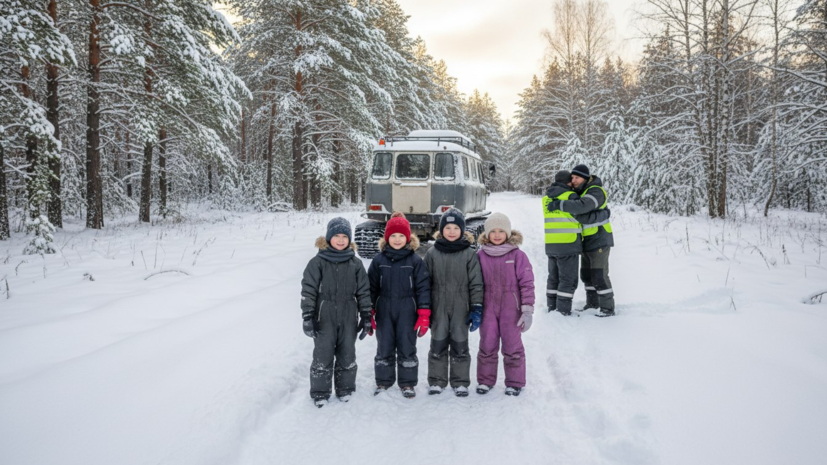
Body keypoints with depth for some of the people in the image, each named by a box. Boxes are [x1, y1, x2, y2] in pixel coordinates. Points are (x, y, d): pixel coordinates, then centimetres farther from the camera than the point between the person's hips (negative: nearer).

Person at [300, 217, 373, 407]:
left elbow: (363, 292, 6)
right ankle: (320, 392, 19)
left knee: (347, 355, 12)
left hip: (348, 318, 2)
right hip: (324, 318, -2)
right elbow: (308, 291, -5)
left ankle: (345, 388, 29)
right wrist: (307, 317, -10)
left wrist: (366, 317, 4)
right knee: (323, 356, 4)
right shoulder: (318, 262, -5)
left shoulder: (355, 264, 3)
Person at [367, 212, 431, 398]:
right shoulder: (379, 260, 2)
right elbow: (372, 287, 5)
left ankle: (407, 383, 22)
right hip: (384, 312, 2)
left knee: (407, 348, 7)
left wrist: (424, 315, -8)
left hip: (407, 313, -1)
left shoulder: (415, 260, -3)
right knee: (384, 348, 11)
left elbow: (423, 287, -4)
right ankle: (383, 381, 26)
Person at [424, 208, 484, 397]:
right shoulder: (432, 253, 2)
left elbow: (476, 283, -1)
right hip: (438, 308, 1)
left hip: (461, 309, -1)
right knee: (438, 345, 9)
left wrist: (477, 308, -6)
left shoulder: (469, 254, -1)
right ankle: (436, 381, 21)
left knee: (460, 346, 8)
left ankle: (460, 382, 20)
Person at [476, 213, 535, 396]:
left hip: (510, 309, -2)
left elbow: (527, 284, -6)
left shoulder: (518, 255, -6)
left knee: (512, 346, 8)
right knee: (487, 345, 10)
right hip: (487, 308, 2)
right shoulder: (481, 255, 1)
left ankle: (515, 382, 22)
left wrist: (528, 311, -9)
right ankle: (485, 380, 26)